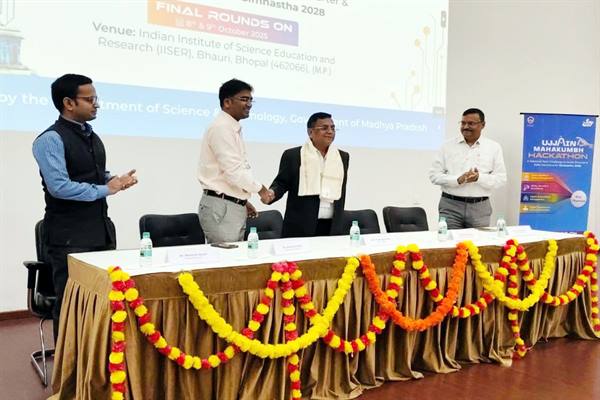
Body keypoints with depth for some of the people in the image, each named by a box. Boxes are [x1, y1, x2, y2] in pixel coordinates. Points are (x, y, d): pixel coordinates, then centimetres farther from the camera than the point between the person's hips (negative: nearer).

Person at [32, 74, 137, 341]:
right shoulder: (51, 139, -13)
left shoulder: (91, 137, 13)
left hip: (100, 229, 8)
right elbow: (59, 187, -23)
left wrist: (117, 180, 1)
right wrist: (105, 190, -16)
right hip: (69, 236, -8)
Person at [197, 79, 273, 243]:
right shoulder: (221, 128, -13)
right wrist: (260, 189, -7)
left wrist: (242, 200, 17)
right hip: (221, 207, -9)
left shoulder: (233, 129, 17)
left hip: (232, 206, 9)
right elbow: (234, 171, -20)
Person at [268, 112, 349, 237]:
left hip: (332, 227, 4)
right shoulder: (292, 155, -1)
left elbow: (341, 190, 17)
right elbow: (282, 182, 3)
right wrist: (272, 193, -18)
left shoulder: (343, 157, 11)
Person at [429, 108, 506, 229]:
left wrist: (479, 178, -16)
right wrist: (457, 180, -14)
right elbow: (434, 175, 2)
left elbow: (501, 178, 3)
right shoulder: (448, 146, 6)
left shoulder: (494, 147, 7)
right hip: (450, 205, 0)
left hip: (480, 207, 1)